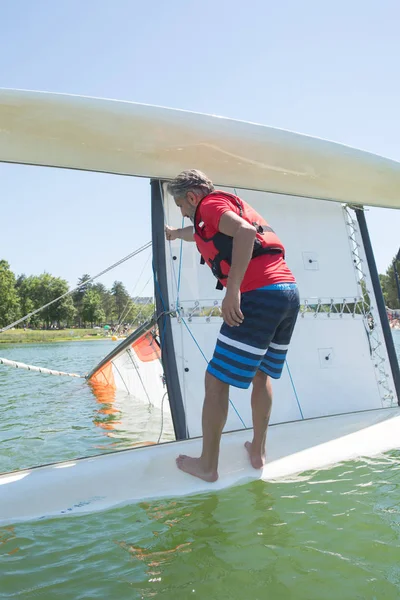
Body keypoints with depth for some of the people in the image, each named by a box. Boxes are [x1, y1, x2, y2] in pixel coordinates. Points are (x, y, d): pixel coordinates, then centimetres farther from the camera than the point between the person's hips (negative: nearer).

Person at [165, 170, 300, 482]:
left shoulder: (211, 204, 1)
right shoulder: (230, 204, 28)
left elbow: (245, 231, -21)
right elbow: (200, 233, 50)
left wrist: (232, 289, -25)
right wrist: (176, 233, 68)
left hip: (259, 295, -10)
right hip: (289, 291, 10)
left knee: (217, 381, -1)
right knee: (261, 374, 22)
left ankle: (207, 465, 10)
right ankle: (258, 450, 31)